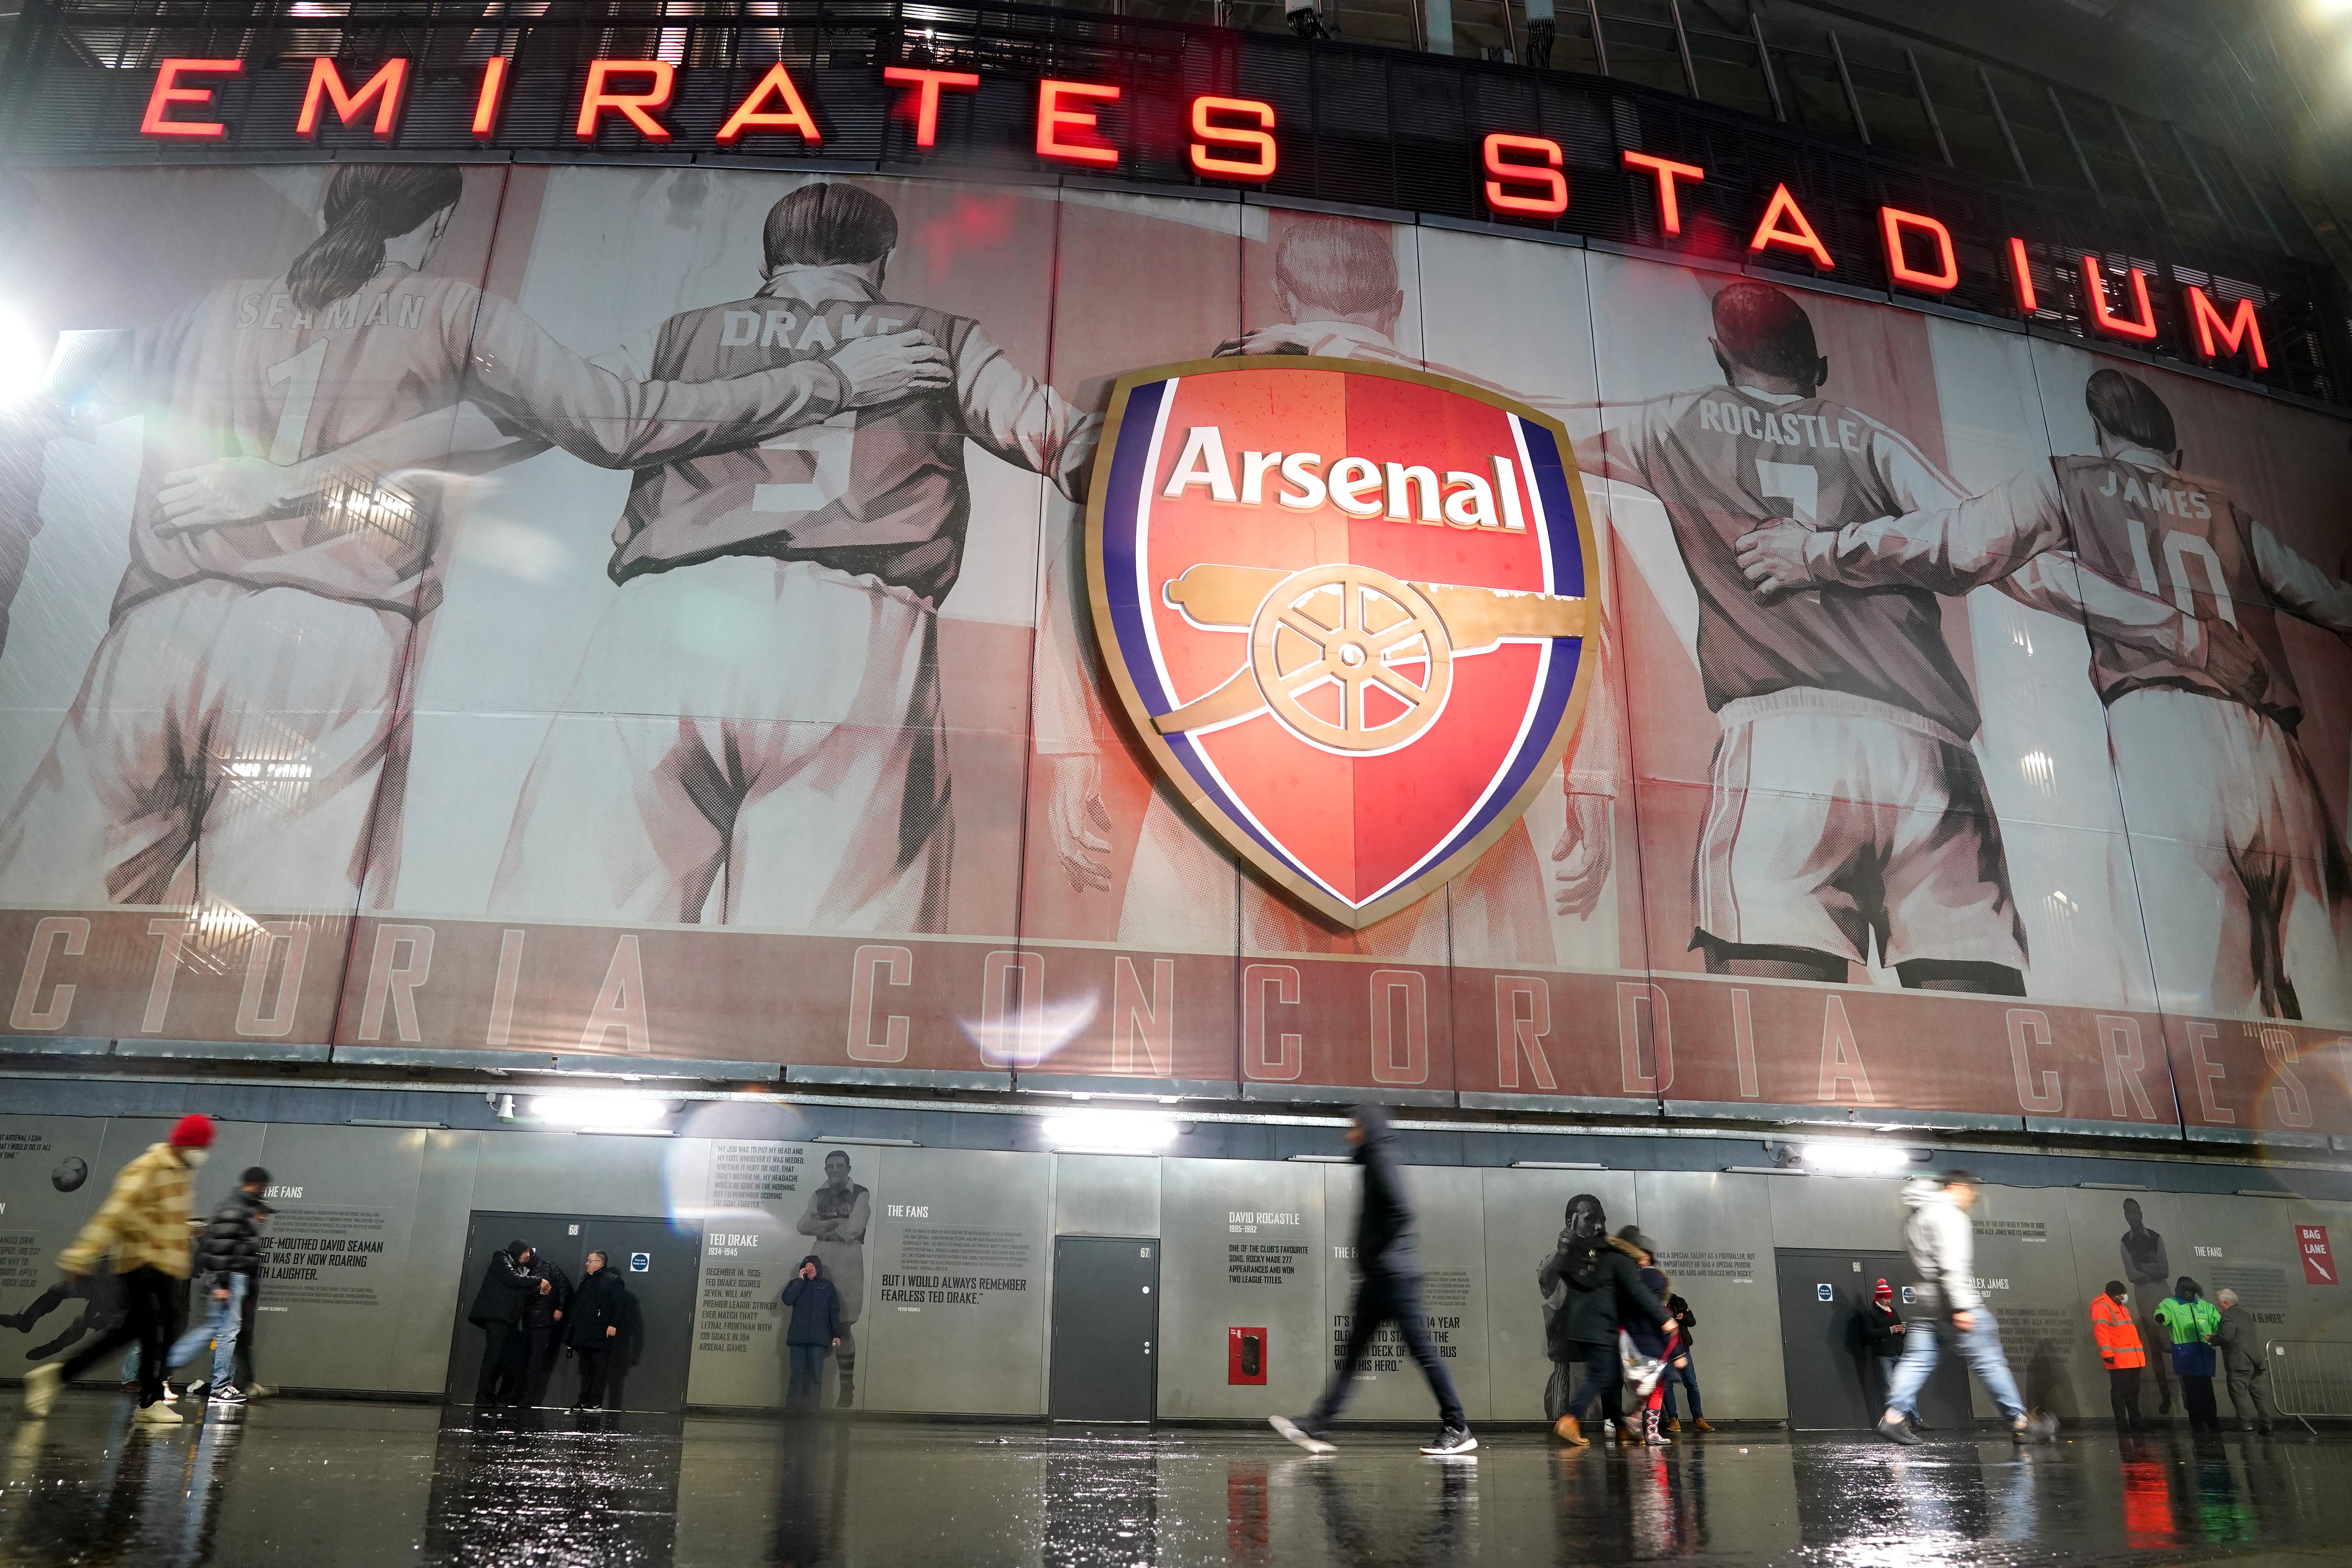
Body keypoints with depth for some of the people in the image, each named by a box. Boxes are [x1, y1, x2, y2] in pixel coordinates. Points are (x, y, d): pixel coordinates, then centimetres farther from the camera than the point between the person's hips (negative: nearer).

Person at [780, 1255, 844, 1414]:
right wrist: (800, 1280, -7)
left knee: (816, 1376, -4)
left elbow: (834, 1312, 10)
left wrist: (837, 1335, 5)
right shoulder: (796, 1284, 13)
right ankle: (791, 1408, 5)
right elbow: (787, 1300, -8)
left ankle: (813, 1409, -2)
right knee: (797, 1375, 0)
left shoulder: (827, 1286, 10)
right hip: (798, 1337, 1)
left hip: (819, 1338, -1)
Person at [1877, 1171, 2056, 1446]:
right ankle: (2021, 1424, 6)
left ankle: (1894, 1417, -8)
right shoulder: (1949, 1214, -10)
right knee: (1989, 1361, 0)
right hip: (1954, 1299, -9)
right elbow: (1953, 1265, -20)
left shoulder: (1915, 1219, 21)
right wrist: (1961, 1307, -23)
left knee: (1917, 1359, 2)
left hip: (1927, 1300, 9)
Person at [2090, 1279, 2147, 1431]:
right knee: (2119, 1392, -5)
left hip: (2133, 1360, 10)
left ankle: (2135, 1420, 23)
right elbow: (2101, 1331, -17)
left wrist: (2139, 1345, 27)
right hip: (2118, 1360, -10)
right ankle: (2122, 1424, -2)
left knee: (2133, 1391, 14)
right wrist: (2107, 1353, -24)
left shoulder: (2121, 1307, 23)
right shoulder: (2102, 1307, -9)